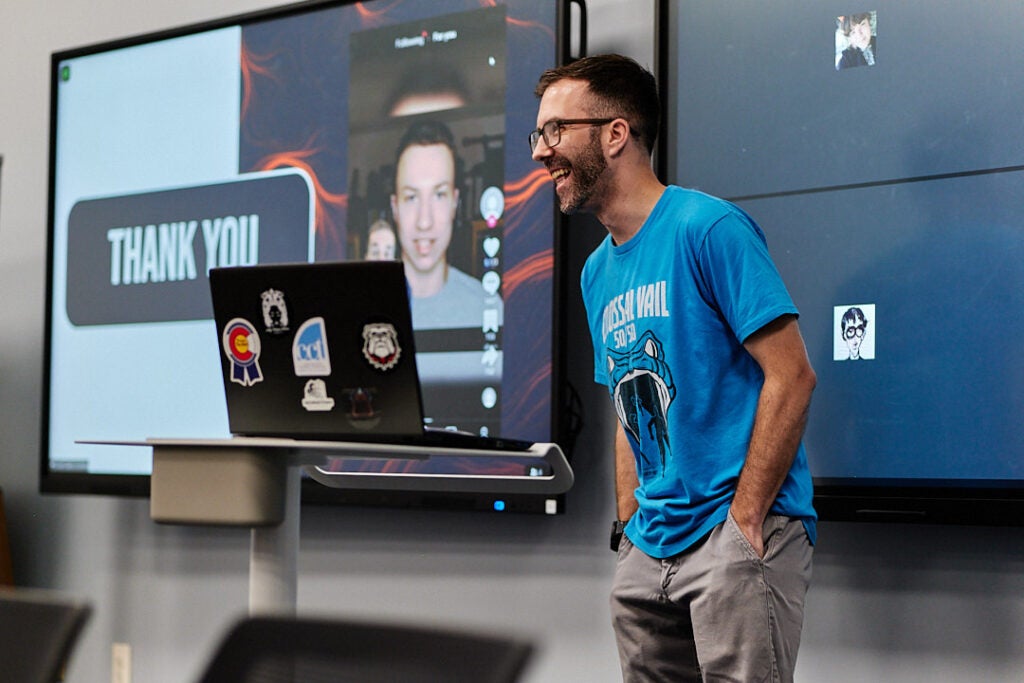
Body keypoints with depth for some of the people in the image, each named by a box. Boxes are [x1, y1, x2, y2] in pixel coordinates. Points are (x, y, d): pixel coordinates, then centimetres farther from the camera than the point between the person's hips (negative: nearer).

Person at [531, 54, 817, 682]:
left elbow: (791, 376, -15)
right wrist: (630, 526, 9)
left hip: (739, 534, -8)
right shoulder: (599, 272, 15)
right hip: (650, 550, 8)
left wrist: (744, 518, -17)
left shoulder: (708, 229, -10)